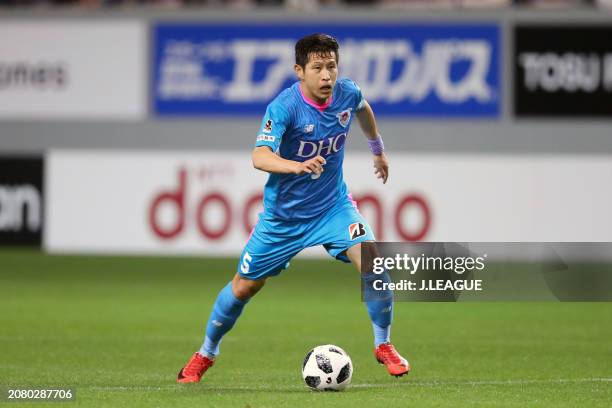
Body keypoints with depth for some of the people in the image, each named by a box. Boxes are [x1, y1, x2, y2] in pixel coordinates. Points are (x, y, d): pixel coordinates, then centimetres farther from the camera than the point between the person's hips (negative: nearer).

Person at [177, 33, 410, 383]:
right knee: (244, 286, 9)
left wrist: (378, 149, 30)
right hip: (283, 214, -3)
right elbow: (260, 157, -39)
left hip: (333, 206, 3)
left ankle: (384, 345, -2)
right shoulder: (284, 107, -26)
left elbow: (364, 109, 16)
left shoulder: (347, 93, -11)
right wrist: (299, 166, -57)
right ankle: (206, 354, 33)